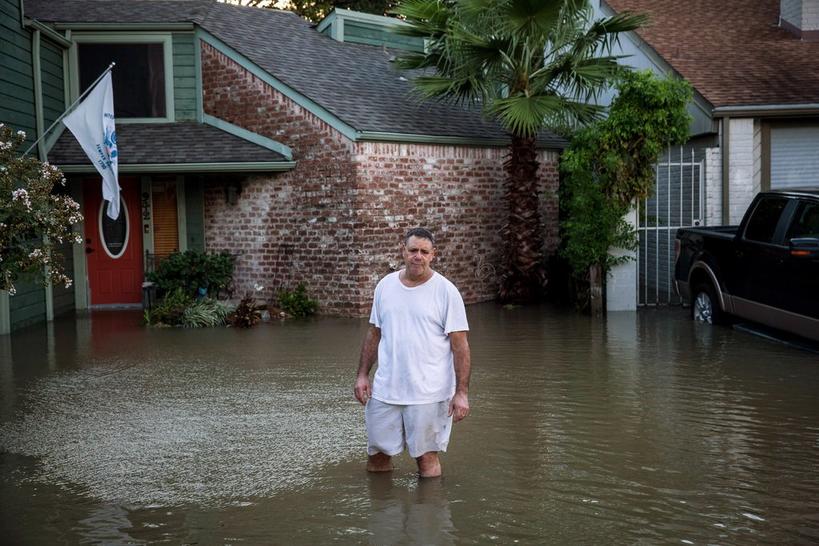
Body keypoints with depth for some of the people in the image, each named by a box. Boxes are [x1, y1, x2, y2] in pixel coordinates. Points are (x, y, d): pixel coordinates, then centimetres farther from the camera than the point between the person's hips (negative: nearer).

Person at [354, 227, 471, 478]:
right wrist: (362, 374, 8)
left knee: (426, 457, 5)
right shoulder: (385, 285, 7)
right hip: (385, 389, 4)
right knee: (376, 456, 13)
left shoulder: (446, 291, -7)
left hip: (428, 393, -4)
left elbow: (460, 345, -8)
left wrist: (462, 393, -13)